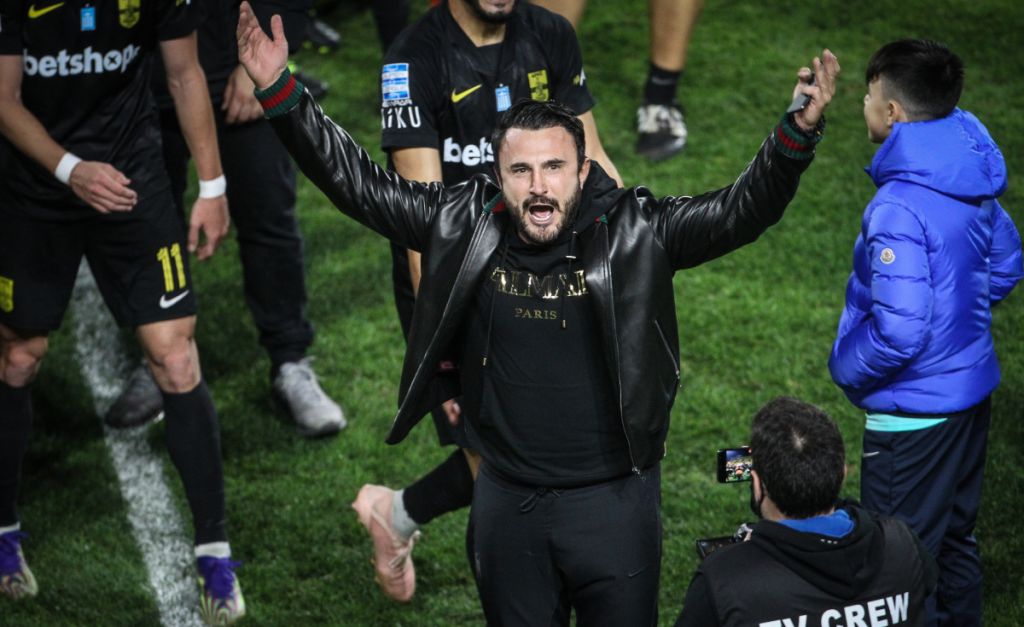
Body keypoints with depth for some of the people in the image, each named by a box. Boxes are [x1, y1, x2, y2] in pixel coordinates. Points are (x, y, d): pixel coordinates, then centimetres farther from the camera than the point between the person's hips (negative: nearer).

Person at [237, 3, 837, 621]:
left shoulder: (635, 233, -12)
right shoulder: (465, 226, -6)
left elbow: (743, 210, -21)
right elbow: (357, 182, -3)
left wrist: (798, 133, -38)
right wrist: (279, 90, -10)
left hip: (613, 498, -2)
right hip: (507, 501, 2)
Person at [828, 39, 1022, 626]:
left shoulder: (900, 209, -27)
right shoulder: (971, 179, 0)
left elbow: (898, 334, -29)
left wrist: (849, 368, -11)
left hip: (915, 412, -9)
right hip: (972, 389, 9)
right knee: (954, 540, 24)